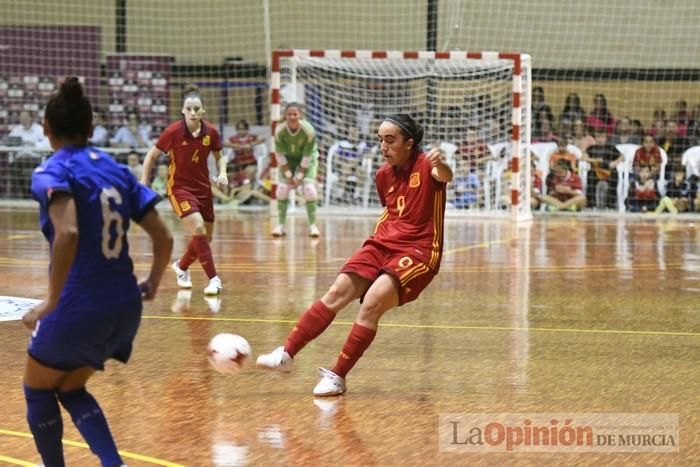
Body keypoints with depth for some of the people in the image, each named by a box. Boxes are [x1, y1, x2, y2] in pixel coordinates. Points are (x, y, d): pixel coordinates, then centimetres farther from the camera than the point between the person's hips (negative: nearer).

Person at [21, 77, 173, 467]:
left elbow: (68, 233, -28)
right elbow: (163, 238, 6)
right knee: (71, 389, 25)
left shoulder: (53, 172, -9)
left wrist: (51, 302, -22)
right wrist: (152, 285, 23)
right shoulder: (117, 170, 9)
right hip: (124, 307, 6)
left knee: (38, 391, 21)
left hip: (78, 306, -6)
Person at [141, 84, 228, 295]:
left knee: (206, 237, 12)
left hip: (203, 188, 5)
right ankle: (214, 279, -16)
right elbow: (152, 156, -5)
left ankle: (181, 266, 40)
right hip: (179, 187, -5)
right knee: (198, 229, -23)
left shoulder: (210, 132, -8)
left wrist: (222, 173, -8)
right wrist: (144, 183, -7)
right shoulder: (173, 132, -17)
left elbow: (219, 156, 11)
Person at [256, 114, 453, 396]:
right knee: (337, 293, -10)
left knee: (372, 303, -23)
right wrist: (380, 234, 15)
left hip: (418, 253, -6)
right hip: (382, 245, 6)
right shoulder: (383, 175, 9)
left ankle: (337, 377, -16)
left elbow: (444, 177, -34)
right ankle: (286, 354, -7)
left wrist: (440, 166, -56)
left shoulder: (426, 166, -10)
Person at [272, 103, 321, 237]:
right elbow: (280, 156, -17)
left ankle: (312, 225, -6)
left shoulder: (309, 131, -31)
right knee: (282, 188, -11)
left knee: (309, 188, -16)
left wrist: (299, 177, -19)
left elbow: (307, 156, -22)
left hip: (307, 157, -1)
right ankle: (280, 225, 1)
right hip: (288, 158, 1)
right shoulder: (280, 131, -27)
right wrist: (288, 175, -16)